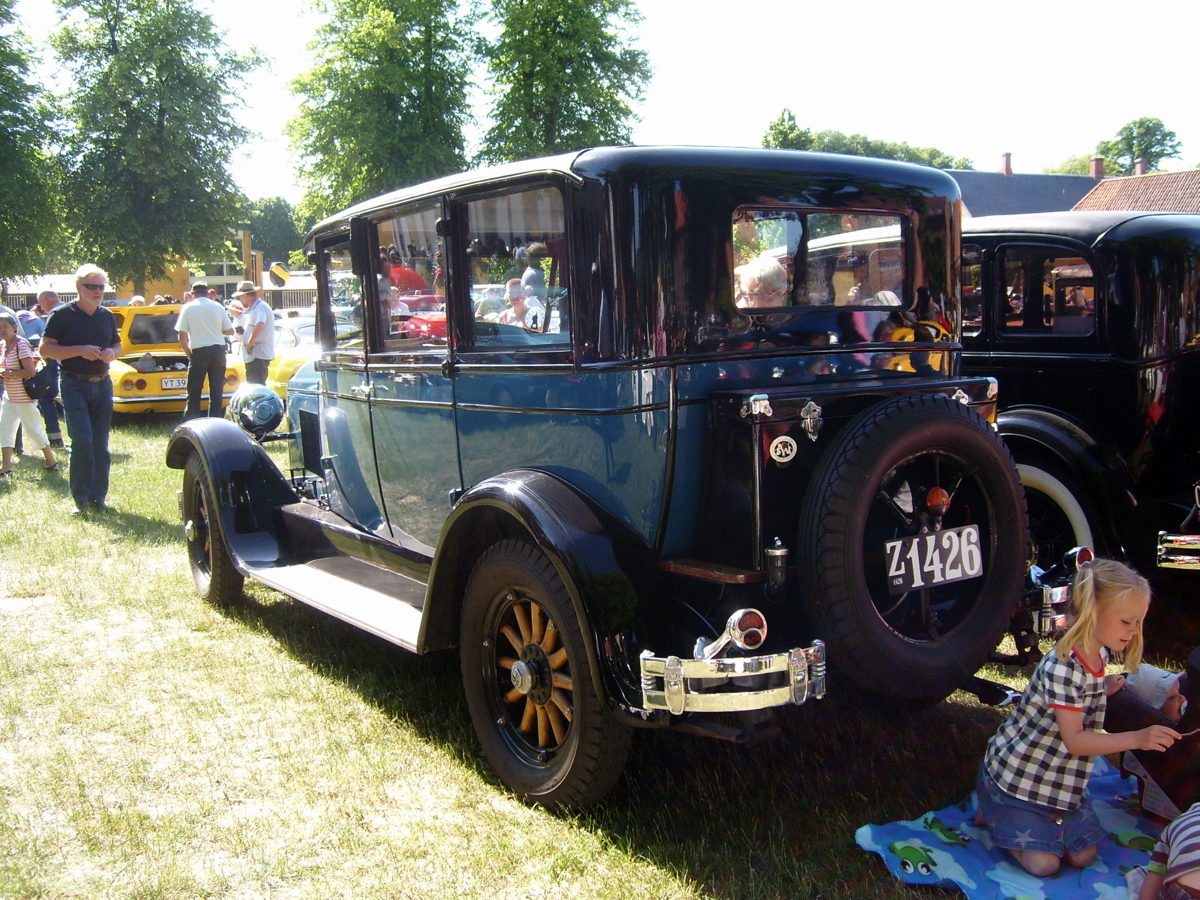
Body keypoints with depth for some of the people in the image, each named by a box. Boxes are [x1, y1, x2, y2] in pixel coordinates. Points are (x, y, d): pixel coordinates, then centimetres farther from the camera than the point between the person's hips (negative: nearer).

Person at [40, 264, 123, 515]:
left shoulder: (107, 316, 11)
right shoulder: (62, 315, -4)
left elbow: (117, 346, 21)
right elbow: (45, 349, -8)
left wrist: (111, 353, -3)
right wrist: (79, 350, -19)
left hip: (102, 384, 5)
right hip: (74, 385, -5)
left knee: (101, 445, 5)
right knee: (82, 441, -13)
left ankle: (98, 498, 13)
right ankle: (80, 499, -2)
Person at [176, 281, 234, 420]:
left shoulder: (188, 308, -2)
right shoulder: (217, 307, 4)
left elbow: (182, 337, -5)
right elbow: (230, 331, 8)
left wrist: (189, 354, 7)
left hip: (199, 352, -2)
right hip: (218, 351, 2)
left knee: (194, 392, 5)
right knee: (216, 391, 8)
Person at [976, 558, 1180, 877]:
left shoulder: (1099, 656, 2)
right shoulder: (1063, 667, -29)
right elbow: (1075, 740, -29)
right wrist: (1137, 738, -35)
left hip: (1062, 779, 9)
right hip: (1017, 776, -9)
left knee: (1083, 857, 5)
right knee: (1043, 864, -11)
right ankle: (994, 813, 13)